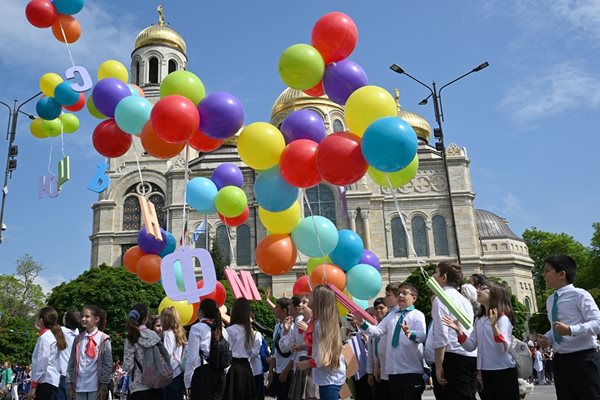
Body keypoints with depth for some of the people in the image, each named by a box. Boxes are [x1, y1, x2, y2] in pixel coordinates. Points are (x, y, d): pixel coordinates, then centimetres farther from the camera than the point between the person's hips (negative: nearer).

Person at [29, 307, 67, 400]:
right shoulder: (54, 335, 17)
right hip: (52, 379, 9)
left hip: (45, 380, -9)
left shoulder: (44, 337, -9)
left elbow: (41, 362, -14)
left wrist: (33, 386, -13)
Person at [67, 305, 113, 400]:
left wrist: (104, 386, -9)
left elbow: (108, 364, -6)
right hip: (79, 386, 4)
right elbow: (71, 363, 10)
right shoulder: (78, 339, 9)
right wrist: (70, 384, 6)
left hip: (95, 387, -4)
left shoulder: (103, 339, -5)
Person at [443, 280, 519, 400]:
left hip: (503, 372, -7)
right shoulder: (479, 320, 8)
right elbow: (471, 346, 5)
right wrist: (458, 331, -10)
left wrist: (494, 326, -36)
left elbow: (504, 349, -23)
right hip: (486, 372, 7)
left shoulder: (503, 318, -12)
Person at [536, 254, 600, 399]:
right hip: (560, 360, 7)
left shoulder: (579, 295, -10)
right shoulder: (550, 300, 13)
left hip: (583, 359, -7)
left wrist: (571, 330, -29)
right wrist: (547, 338, 3)